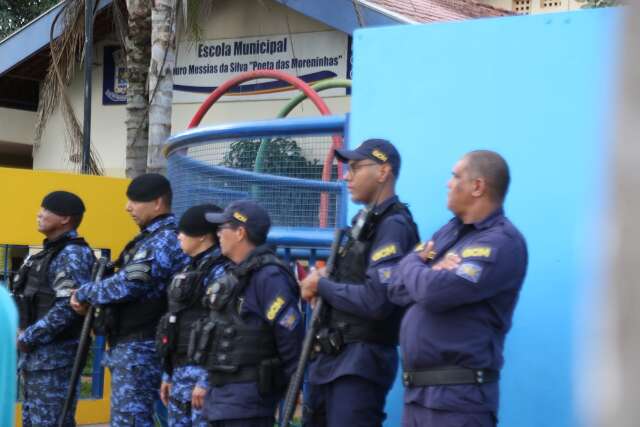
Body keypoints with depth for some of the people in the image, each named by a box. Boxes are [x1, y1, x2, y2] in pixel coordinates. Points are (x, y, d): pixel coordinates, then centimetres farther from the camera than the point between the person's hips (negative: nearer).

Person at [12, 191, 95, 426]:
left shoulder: (72, 254, -12)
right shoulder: (49, 252, 17)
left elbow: (68, 306, -23)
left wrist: (28, 338, -17)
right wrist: (23, 332, 5)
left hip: (55, 356, -10)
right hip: (34, 355, 10)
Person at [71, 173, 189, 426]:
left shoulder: (163, 242, -15)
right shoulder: (151, 238, 17)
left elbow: (125, 286, -20)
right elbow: (129, 282, 21)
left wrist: (84, 293, -5)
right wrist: (93, 298, 5)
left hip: (139, 349, -10)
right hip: (129, 346, 10)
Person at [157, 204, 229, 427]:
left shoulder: (220, 272, -12)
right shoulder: (191, 269, 17)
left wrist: (206, 381, -22)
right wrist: (168, 374, 20)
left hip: (203, 369, -10)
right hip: (181, 371, 10)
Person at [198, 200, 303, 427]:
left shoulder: (269, 277, -16)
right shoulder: (233, 276, 14)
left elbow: (291, 336, -18)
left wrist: (295, 389, -13)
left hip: (248, 397, -10)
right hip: (220, 394, 10)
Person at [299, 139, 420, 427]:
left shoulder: (393, 226, -13)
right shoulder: (365, 222, 17)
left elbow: (376, 302, -23)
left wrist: (322, 286, -10)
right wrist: (319, 287, -2)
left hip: (360, 366, -10)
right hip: (331, 359, 10)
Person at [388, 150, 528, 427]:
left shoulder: (501, 242, -13)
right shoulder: (448, 233, 15)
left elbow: (436, 291, -23)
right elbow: (397, 289, 12)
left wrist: (411, 265, -2)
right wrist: (427, 272, -9)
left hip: (457, 397, -8)